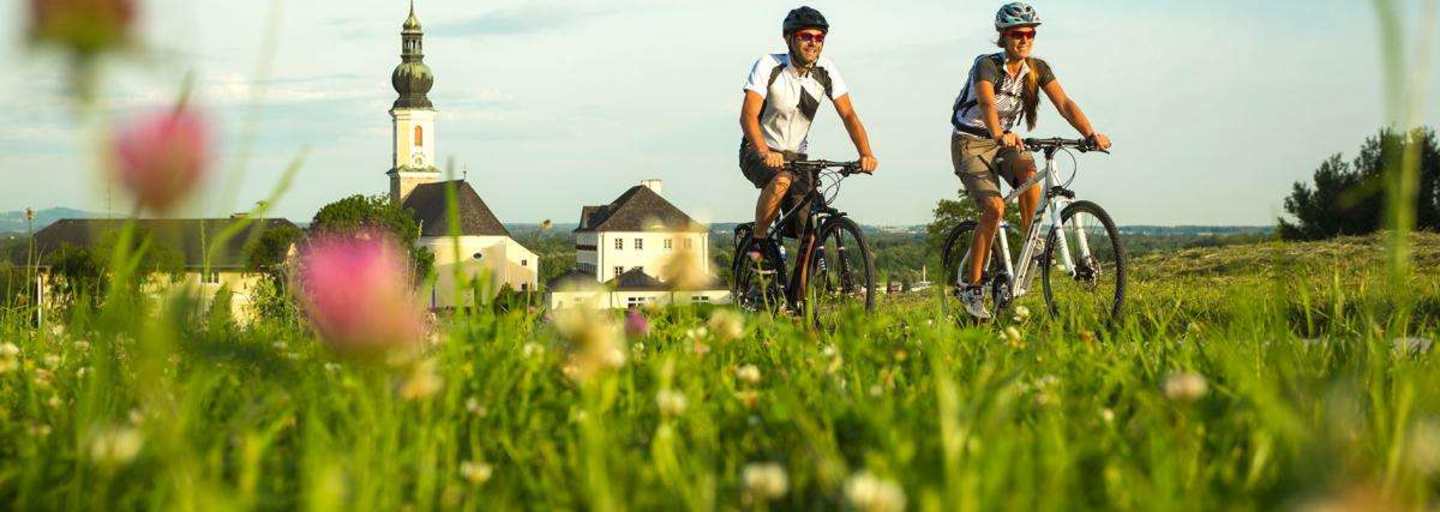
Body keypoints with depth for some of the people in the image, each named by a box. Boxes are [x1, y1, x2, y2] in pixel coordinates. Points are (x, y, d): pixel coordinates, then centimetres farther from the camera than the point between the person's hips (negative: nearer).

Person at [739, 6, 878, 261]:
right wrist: (765, 153, -44)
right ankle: (757, 240, -17)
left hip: (795, 156, 4)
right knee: (781, 180, -36)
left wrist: (866, 153, -28)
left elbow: (848, 114, -10)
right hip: (757, 152, -4)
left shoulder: (826, 70, -6)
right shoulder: (768, 66, -17)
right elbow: (748, 115, -26)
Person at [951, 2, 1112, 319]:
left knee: (1028, 172, -30)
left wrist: (1091, 134, -33)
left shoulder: (1037, 68, -5)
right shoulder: (986, 65, -21)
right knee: (995, 207, -23)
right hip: (971, 143, -4)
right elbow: (988, 104, -40)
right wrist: (1001, 135, -60)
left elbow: (1064, 103, -16)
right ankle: (971, 286, -13)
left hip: (1004, 141, 4)